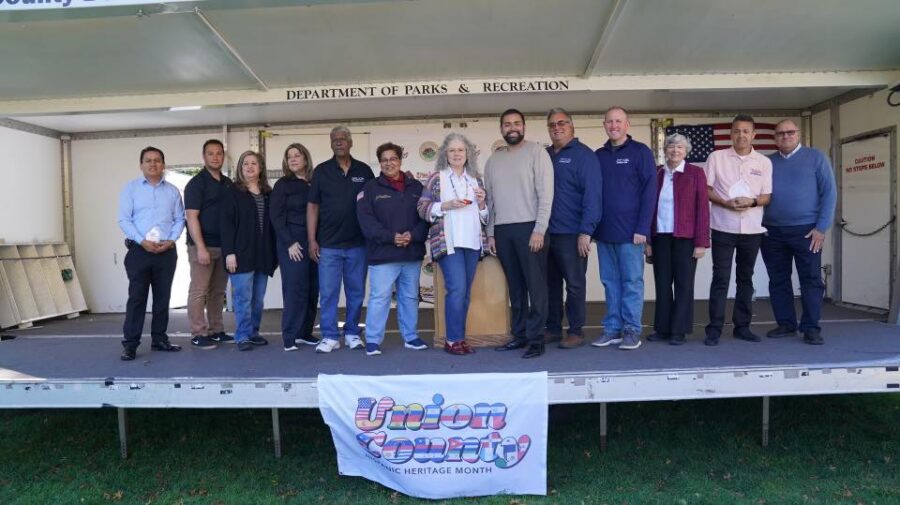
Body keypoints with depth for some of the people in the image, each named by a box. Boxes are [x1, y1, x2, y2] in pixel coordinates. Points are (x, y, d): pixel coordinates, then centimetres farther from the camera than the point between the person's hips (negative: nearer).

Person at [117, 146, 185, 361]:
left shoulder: (172, 191, 11)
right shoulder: (131, 188, 4)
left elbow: (179, 219, 6)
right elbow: (124, 220, -3)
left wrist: (171, 240, -10)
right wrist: (142, 241, -15)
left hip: (166, 252, 3)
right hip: (139, 250, -3)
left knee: (163, 297, 8)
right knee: (136, 297, -4)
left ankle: (159, 339, 18)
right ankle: (130, 344, 0)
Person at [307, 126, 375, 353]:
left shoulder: (364, 171, 5)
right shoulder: (322, 171, 3)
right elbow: (312, 206, 3)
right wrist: (312, 240, -3)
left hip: (358, 244, 1)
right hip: (328, 245, -1)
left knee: (356, 292, 8)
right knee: (328, 292, 1)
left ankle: (352, 333, 21)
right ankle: (330, 336, 10)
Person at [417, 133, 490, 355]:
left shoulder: (476, 179, 16)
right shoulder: (436, 177, 4)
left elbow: (485, 214, 20)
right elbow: (422, 210, 0)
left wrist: (482, 202, -1)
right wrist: (446, 205, -13)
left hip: (473, 241, 5)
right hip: (448, 242, -4)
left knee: (465, 292, 7)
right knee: (457, 289, -12)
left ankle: (459, 337, 16)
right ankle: (453, 340, 0)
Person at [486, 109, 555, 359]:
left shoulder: (536, 152, 0)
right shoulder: (494, 159, 14)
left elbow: (545, 193, -7)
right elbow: (489, 199, 15)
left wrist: (539, 230, -14)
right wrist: (490, 232, 8)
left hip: (529, 227, -5)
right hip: (502, 230, 5)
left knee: (535, 285, -3)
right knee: (515, 286, 10)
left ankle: (536, 338, 2)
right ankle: (519, 334, 17)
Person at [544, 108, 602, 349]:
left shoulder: (583, 155, -5)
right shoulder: (545, 156, 14)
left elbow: (592, 195, -12)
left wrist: (586, 231, -19)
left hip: (571, 234, -6)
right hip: (546, 232, 6)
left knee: (574, 284, 3)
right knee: (550, 282, 12)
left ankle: (576, 332, 12)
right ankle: (552, 329, 22)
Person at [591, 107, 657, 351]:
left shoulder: (640, 152, -1)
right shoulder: (598, 155, 12)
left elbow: (649, 191, -6)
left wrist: (642, 228, -13)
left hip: (629, 230, -4)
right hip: (604, 230, 4)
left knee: (632, 281, 2)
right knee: (610, 282, 9)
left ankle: (632, 330, 9)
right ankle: (612, 328, 16)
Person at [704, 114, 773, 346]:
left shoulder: (764, 162, 7)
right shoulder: (716, 157, 2)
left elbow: (767, 196, 6)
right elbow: (705, 189, 1)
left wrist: (752, 201, -16)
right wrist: (725, 203, -15)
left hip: (752, 229, 3)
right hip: (723, 228, -2)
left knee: (745, 278, 10)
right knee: (720, 278, -4)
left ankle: (742, 326, 19)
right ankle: (714, 328, 0)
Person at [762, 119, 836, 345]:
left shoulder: (816, 157, 1)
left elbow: (829, 193, -3)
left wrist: (821, 228, -9)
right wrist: (759, 224, 2)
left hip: (806, 230, -3)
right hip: (772, 232, 3)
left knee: (811, 280, -1)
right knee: (778, 280, 8)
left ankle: (811, 328, 7)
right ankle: (786, 324, 19)